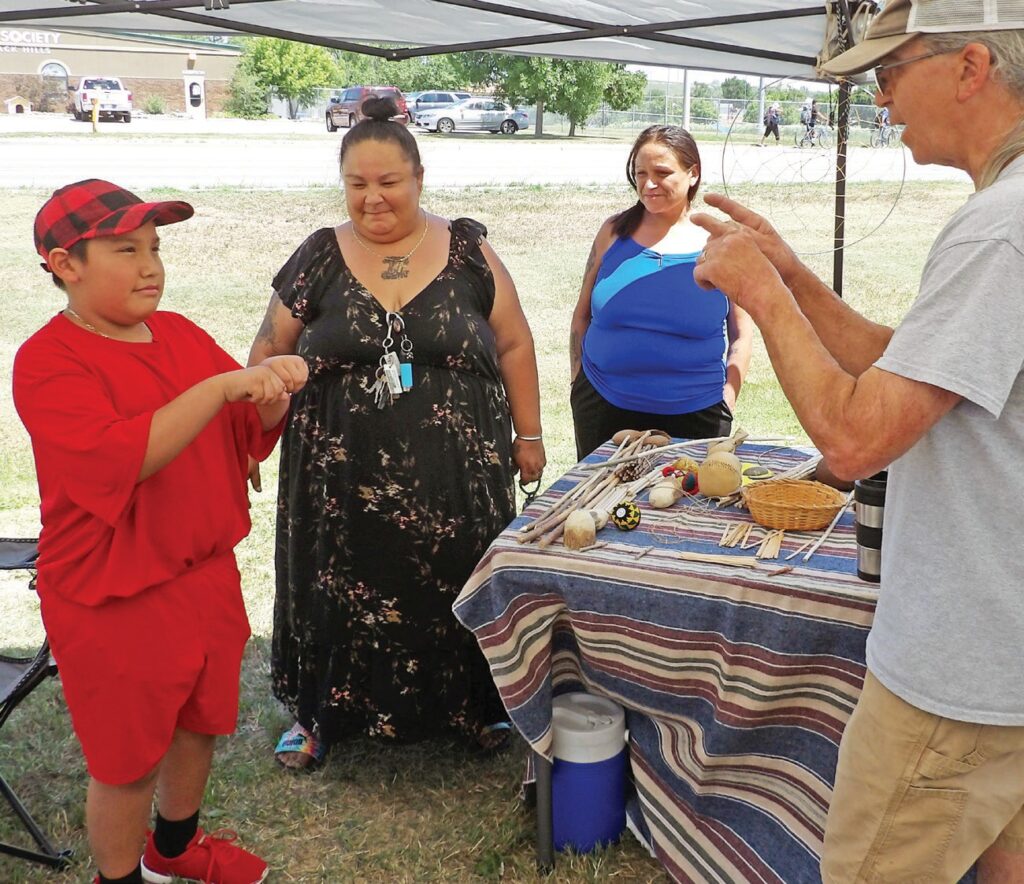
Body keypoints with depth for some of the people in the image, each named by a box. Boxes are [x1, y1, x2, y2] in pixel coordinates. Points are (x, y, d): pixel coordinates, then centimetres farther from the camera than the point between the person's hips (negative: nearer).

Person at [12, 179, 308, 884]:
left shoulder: (182, 335, 3)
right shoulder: (48, 362, -17)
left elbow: (251, 435, 7)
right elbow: (119, 456, -32)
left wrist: (273, 394, -15)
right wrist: (222, 383, -37)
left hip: (207, 575, 7)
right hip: (115, 601, -7)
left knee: (200, 721, 23)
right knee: (128, 758, 11)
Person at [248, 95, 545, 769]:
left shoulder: (468, 251, 0)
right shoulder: (318, 259, 2)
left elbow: (513, 344, 4)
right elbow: (271, 352, 9)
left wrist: (529, 434, 4)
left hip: (454, 476, 0)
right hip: (343, 479, 1)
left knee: (456, 589, 11)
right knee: (340, 593, 11)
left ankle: (472, 703, 35)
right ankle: (324, 712, 33)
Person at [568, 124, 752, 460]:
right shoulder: (614, 232, 3)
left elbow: (741, 335, 4)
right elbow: (582, 316, 10)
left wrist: (725, 404, -2)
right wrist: (579, 385, 5)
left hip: (694, 417, -1)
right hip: (604, 411, 2)